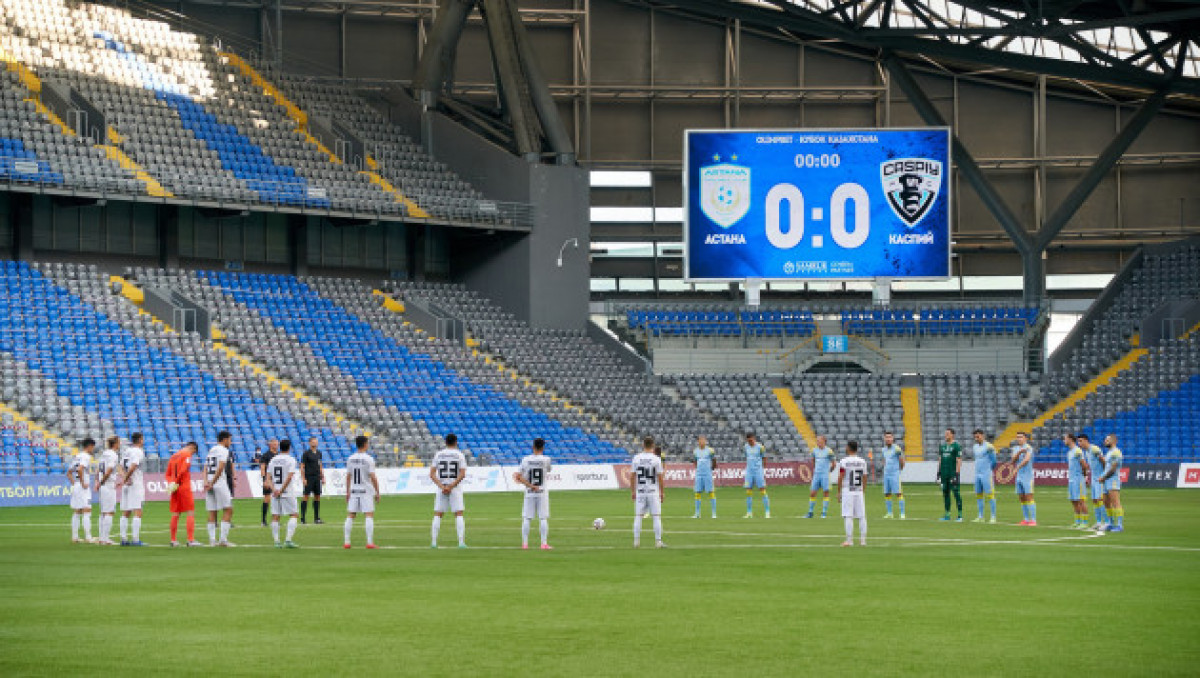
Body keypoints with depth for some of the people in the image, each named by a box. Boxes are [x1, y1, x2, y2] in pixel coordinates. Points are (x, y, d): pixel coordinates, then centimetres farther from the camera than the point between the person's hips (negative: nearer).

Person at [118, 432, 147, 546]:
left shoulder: (127, 451, 15)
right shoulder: (138, 451, -9)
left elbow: (121, 467, 11)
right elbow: (133, 467, -21)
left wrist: (125, 478, -4)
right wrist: (125, 480, -12)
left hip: (126, 485, 8)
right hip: (135, 484, -8)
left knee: (125, 513, 10)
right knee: (137, 512, -8)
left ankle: (123, 539, 9)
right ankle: (135, 539, -14)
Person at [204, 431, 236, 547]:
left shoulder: (211, 450, 19)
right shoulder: (223, 450, -5)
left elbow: (205, 469, 11)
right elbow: (220, 468, -16)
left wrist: (206, 482, -1)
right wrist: (212, 483, -12)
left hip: (210, 483, 7)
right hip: (219, 483, -7)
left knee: (212, 513, 7)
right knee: (228, 510, -3)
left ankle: (212, 540, 4)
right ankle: (223, 539, -10)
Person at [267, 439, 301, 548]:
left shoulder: (273, 460, 10)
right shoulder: (290, 459, -5)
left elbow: (268, 477, 3)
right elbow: (289, 477, -15)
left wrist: (274, 489, -6)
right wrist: (281, 490, -12)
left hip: (275, 493, 4)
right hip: (288, 492, -4)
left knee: (275, 517, 6)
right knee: (293, 515, 2)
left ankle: (276, 541, 2)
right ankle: (288, 540, -9)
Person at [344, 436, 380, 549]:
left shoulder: (351, 459, 4)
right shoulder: (368, 459, -10)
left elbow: (348, 477, 8)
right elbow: (373, 477, -12)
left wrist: (347, 492, 16)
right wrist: (377, 492, -5)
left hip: (353, 491, 4)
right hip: (366, 491, -4)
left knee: (350, 516, 7)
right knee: (369, 515, -2)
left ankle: (346, 542, 6)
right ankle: (370, 542, -8)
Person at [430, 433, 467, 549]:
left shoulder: (438, 455, 4)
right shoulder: (459, 455, -2)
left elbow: (432, 474, -2)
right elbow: (462, 474, -11)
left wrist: (442, 486, -8)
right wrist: (451, 486, -11)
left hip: (441, 488, 2)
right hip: (455, 488, -2)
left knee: (437, 515, 7)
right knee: (458, 514, 0)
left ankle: (434, 542, 2)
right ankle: (461, 542, -7)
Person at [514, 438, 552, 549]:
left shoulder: (526, 459, -3)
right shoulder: (546, 460, -7)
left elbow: (518, 477, -9)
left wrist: (530, 486, -9)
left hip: (529, 493, 1)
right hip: (542, 492, -1)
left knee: (526, 518, 6)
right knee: (543, 518, 1)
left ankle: (525, 543, 5)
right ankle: (544, 543, -2)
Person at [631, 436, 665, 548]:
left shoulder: (636, 458, -1)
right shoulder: (656, 459, -7)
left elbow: (632, 476, 2)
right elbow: (660, 477, -5)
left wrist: (633, 491, 11)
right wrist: (661, 493, 4)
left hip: (640, 492, 2)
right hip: (653, 492, -2)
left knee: (638, 516, 8)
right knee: (657, 516, 3)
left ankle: (636, 541, 6)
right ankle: (658, 541, 1)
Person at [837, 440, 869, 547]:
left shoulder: (844, 462, -8)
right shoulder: (862, 462, 6)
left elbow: (840, 478, -9)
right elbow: (864, 478, 11)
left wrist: (839, 492, 0)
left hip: (847, 491, -4)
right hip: (859, 491, 4)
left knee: (848, 517, -4)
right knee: (861, 517, 7)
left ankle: (849, 539, -6)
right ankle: (862, 539, 7)